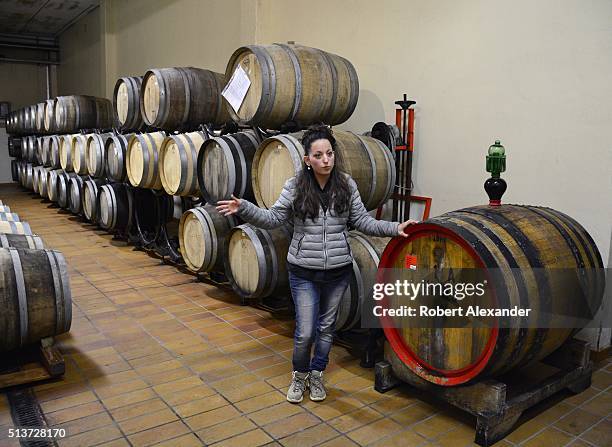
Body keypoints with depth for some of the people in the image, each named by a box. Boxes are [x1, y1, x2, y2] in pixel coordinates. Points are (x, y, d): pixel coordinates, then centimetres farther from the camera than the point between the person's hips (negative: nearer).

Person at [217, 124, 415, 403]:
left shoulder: (347, 186, -2)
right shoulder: (295, 187, -6)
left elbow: (362, 221, 2)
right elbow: (273, 219, -4)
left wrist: (394, 228, -9)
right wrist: (243, 208, -18)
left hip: (338, 271, 2)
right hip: (304, 272, -2)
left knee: (326, 327, 17)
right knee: (305, 332, 2)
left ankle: (317, 375, 40)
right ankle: (299, 375, 32)